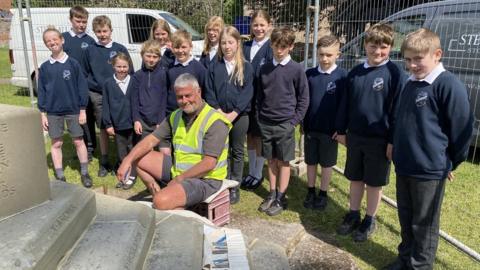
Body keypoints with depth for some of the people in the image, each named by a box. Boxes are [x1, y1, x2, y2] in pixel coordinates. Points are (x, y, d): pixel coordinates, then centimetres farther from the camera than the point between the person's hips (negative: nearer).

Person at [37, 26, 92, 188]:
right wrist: (43, 114, 1)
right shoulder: (44, 67, 2)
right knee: (56, 144, 8)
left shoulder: (73, 63, -5)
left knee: (78, 141, 6)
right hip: (53, 112, 2)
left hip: (73, 110, -2)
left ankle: (84, 174, 19)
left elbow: (82, 87, -3)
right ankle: (60, 177, 19)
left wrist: (82, 110, -5)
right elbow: (41, 91, 5)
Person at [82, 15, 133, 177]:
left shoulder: (120, 49, 0)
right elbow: (85, 74, 12)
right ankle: (104, 162, 21)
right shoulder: (90, 51, 6)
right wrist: (96, 86, 1)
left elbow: (130, 72, 1)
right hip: (98, 95, 2)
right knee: (103, 129, 10)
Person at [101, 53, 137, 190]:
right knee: (121, 152, 12)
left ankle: (132, 175, 22)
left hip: (132, 123, -1)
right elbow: (105, 105, 1)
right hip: (117, 125, 1)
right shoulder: (108, 83, -1)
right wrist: (108, 124, -2)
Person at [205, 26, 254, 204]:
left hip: (239, 116, -1)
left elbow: (247, 93, -8)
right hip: (219, 116, 1)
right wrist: (219, 112, -11)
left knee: (237, 152, 9)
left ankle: (235, 187, 20)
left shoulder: (246, 67, -2)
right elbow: (209, 92, 0)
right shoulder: (214, 67, 3)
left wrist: (232, 114, -15)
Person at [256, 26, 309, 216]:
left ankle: (281, 199, 17)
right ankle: (272, 194, 25)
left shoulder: (296, 69, -6)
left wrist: (294, 121, -8)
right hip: (265, 123, 4)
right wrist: (260, 116, 6)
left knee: (284, 162, 6)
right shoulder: (265, 69, 5)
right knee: (271, 160, 13)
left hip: (285, 124, -4)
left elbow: (303, 98, -3)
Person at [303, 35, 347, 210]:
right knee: (311, 161, 13)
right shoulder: (309, 74, 0)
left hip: (330, 129, -3)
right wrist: (303, 123, 5)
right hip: (310, 127, 3)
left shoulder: (342, 76, -9)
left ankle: (323, 194, 26)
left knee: (327, 163, 11)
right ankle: (311, 192, 29)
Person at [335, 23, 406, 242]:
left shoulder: (395, 73, -10)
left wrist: (393, 140, -11)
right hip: (355, 136, 4)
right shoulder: (355, 72, 4)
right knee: (355, 178, 16)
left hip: (380, 140, -4)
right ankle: (353, 215, 33)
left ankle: (370, 220, 28)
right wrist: (341, 130, 11)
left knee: (374, 182, 10)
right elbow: (345, 103, 10)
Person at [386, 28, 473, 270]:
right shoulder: (410, 84, 8)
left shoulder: (448, 84, -16)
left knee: (424, 225, 9)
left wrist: (452, 162, -2)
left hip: (430, 170, -7)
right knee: (406, 220, 20)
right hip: (404, 167, 7)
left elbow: (462, 127, -12)